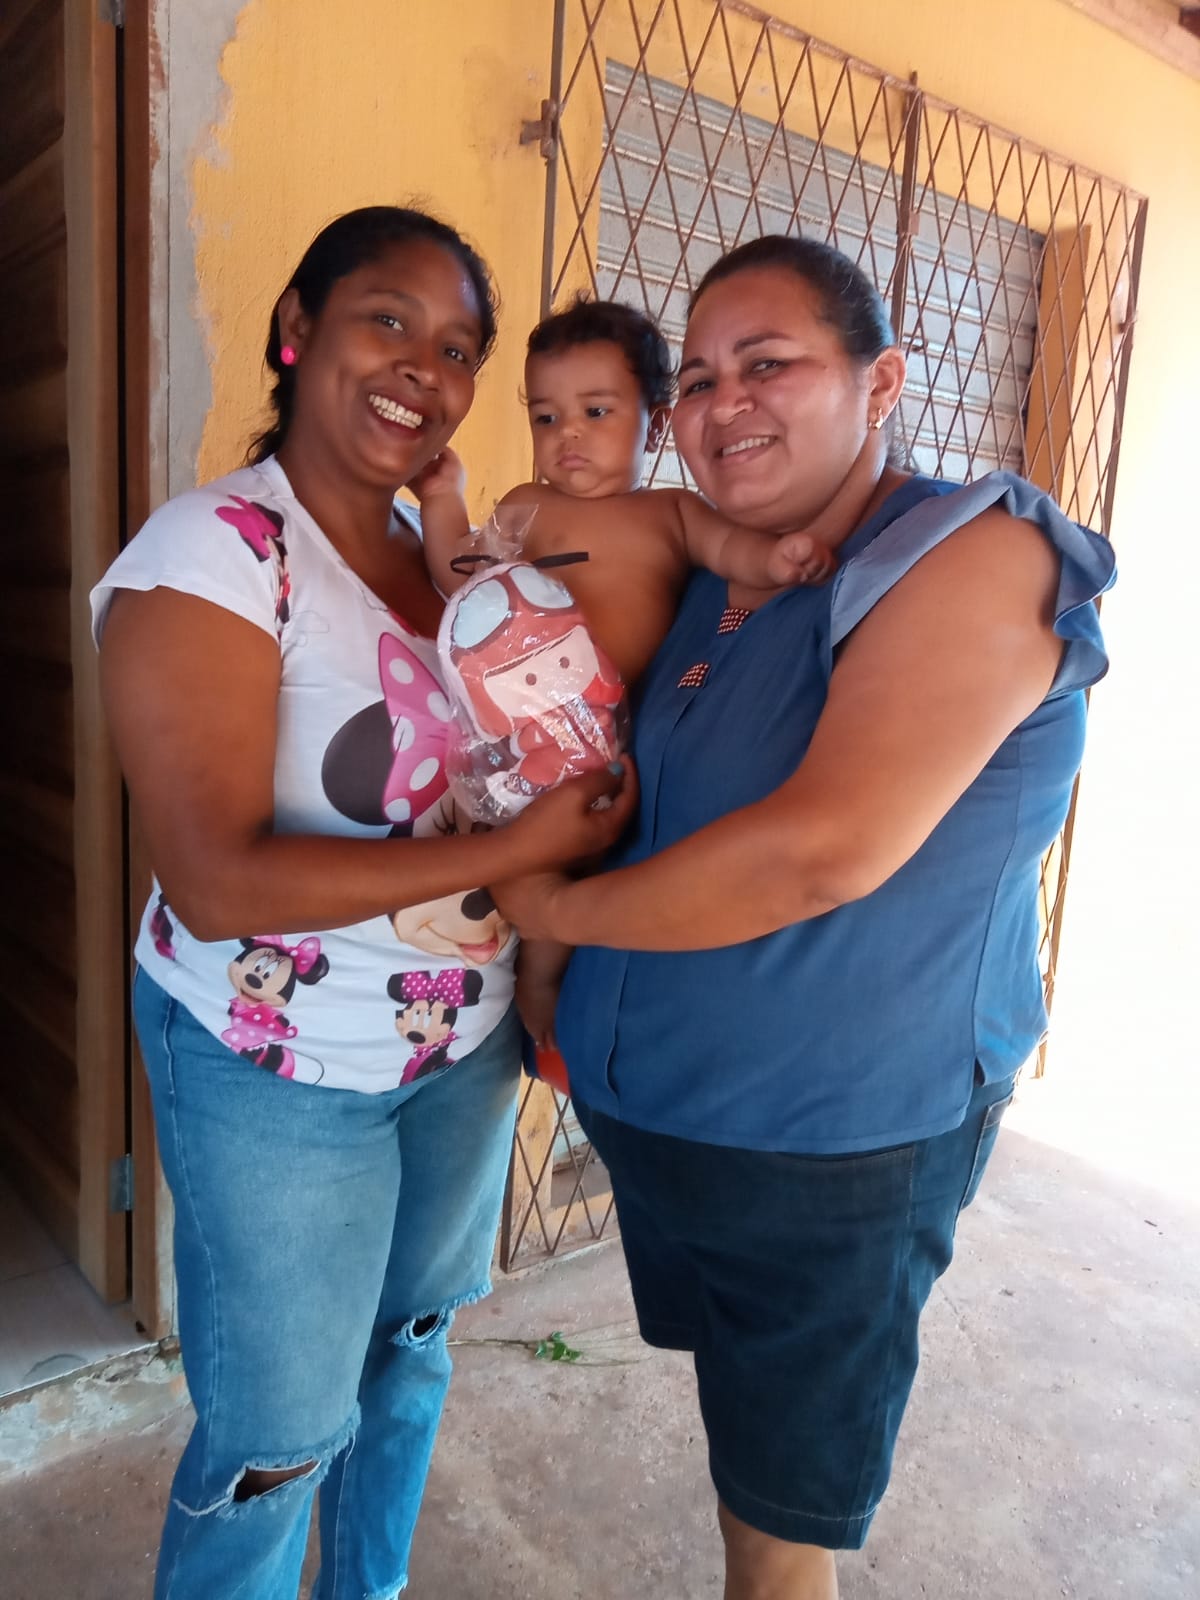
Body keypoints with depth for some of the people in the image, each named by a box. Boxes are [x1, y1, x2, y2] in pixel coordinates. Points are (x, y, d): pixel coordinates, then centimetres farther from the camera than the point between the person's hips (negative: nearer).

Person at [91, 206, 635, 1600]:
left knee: (412, 1344, 25)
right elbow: (214, 881, -25)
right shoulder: (208, 557, -19)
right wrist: (511, 852, -26)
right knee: (278, 1437, 10)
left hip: (464, 1044, 7)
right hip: (278, 1072, -7)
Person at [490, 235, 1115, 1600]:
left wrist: (560, 909, -18)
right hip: (657, 1116, 7)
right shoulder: (714, 583, 5)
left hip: (835, 1152, -7)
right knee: (741, 1451, 28)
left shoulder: (974, 553, -19)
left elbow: (827, 849, -30)